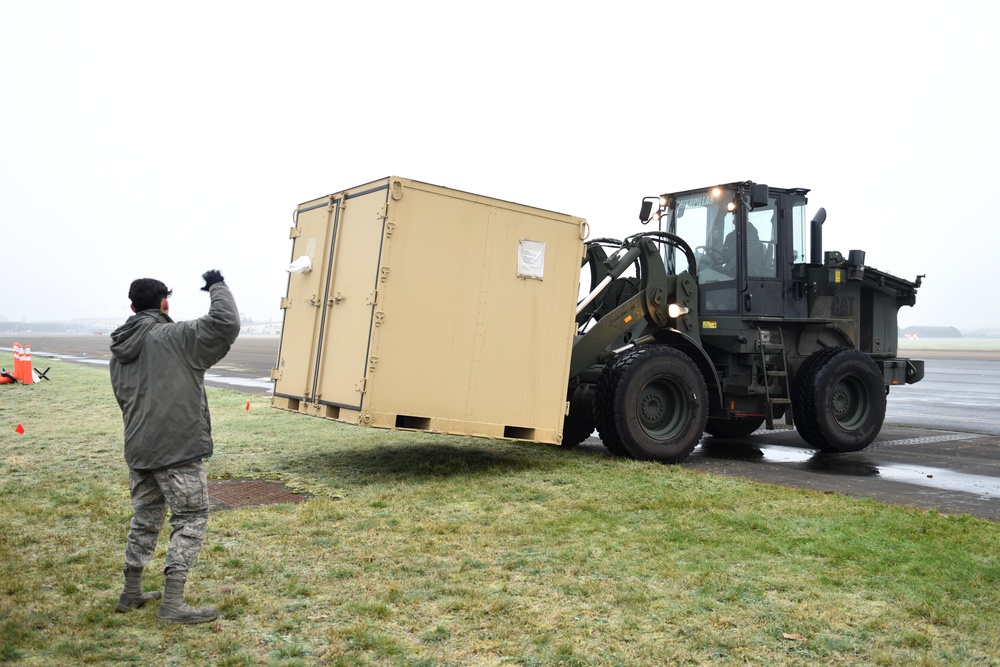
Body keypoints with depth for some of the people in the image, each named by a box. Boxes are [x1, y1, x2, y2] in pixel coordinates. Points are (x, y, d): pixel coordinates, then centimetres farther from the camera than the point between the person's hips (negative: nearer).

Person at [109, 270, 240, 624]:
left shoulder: (120, 351, 12)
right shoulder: (174, 337, -13)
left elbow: (124, 399, 19)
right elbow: (226, 324, -23)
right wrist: (218, 287, -7)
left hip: (138, 451, 8)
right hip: (178, 450, -8)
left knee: (145, 518, 21)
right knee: (191, 519, 2)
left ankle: (131, 593, 32)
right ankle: (172, 603, 0)